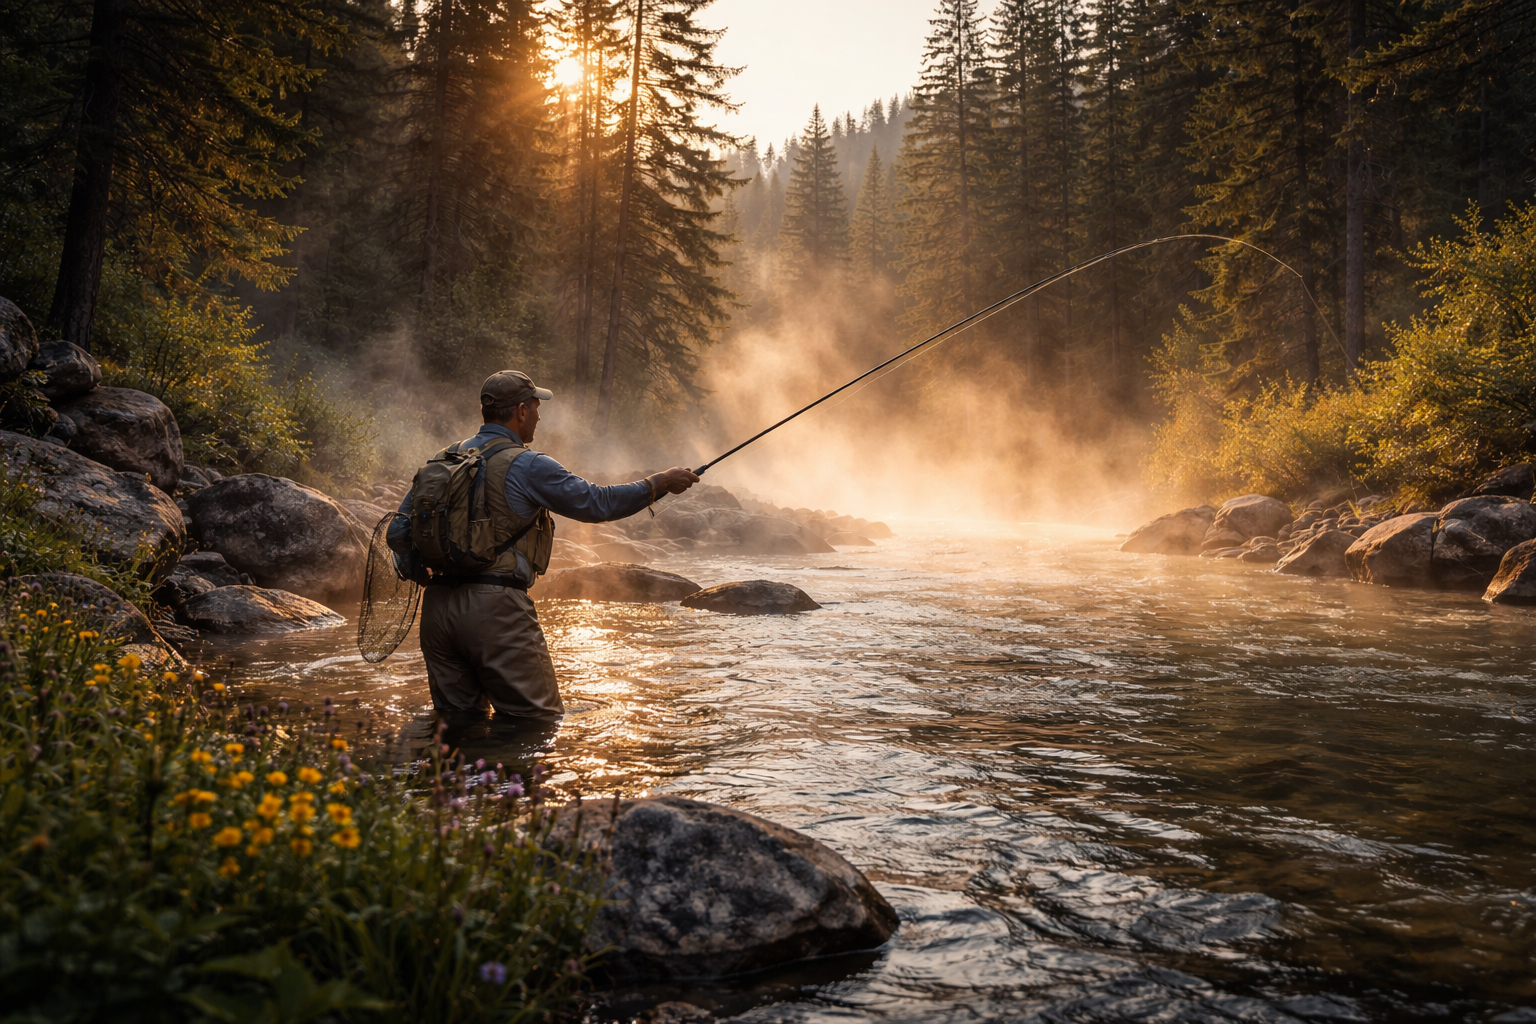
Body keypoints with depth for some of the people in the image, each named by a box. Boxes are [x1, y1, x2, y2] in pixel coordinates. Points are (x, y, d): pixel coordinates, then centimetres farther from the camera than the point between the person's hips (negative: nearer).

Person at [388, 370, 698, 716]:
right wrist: (661, 482, 7)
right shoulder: (527, 466, -6)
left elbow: (399, 535, 12)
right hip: (495, 607, -7)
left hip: (437, 607, 7)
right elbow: (598, 503, -4)